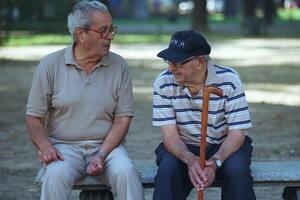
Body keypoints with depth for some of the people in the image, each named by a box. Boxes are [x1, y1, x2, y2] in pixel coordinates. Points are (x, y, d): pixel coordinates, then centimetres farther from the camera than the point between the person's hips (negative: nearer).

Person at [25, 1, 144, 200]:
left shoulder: (119, 66, 4)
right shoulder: (50, 65, 1)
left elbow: (122, 119, 1)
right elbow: (34, 118, 3)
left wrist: (102, 155, -13)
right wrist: (45, 147, -17)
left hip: (107, 145, 1)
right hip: (64, 146, -1)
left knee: (126, 172, -30)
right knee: (55, 176, -33)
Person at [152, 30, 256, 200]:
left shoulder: (229, 80, -14)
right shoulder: (163, 83, -10)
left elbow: (236, 133, -15)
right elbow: (170, 135, -12)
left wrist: (215, 162, -33)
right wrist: (190, 159, -33)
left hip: (224, 147, -1)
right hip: (183, 148, 1)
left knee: (237, 170, -32)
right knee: (168, 168, -31)